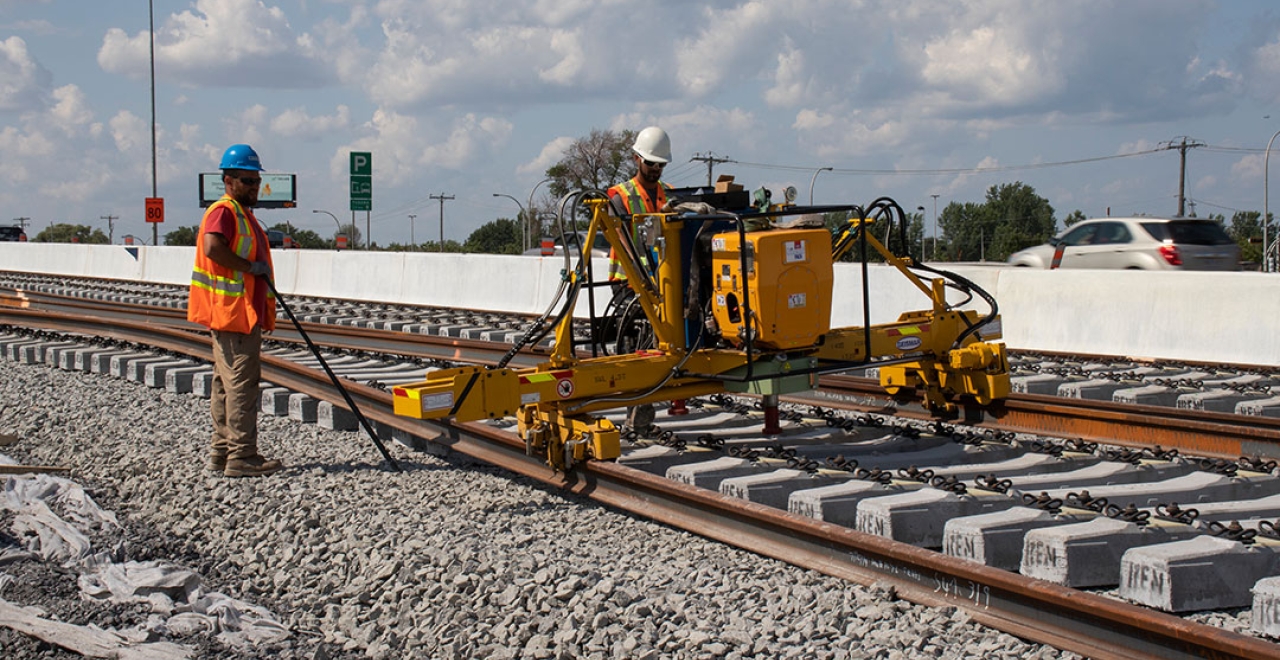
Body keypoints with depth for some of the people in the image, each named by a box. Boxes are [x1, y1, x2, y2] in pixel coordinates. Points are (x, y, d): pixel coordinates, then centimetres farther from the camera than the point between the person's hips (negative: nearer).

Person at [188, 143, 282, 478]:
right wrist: (251, 267, -20)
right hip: (232, 312, -11)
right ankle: (241, 456, -9)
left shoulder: (244, 213, 22)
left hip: (245, 313, 11)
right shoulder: (223, 211, -11)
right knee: (241, 384, -10)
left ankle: (222, 450, 20)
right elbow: (213, 248, -30)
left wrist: (265, 314, 23)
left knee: (227, 383, 14)